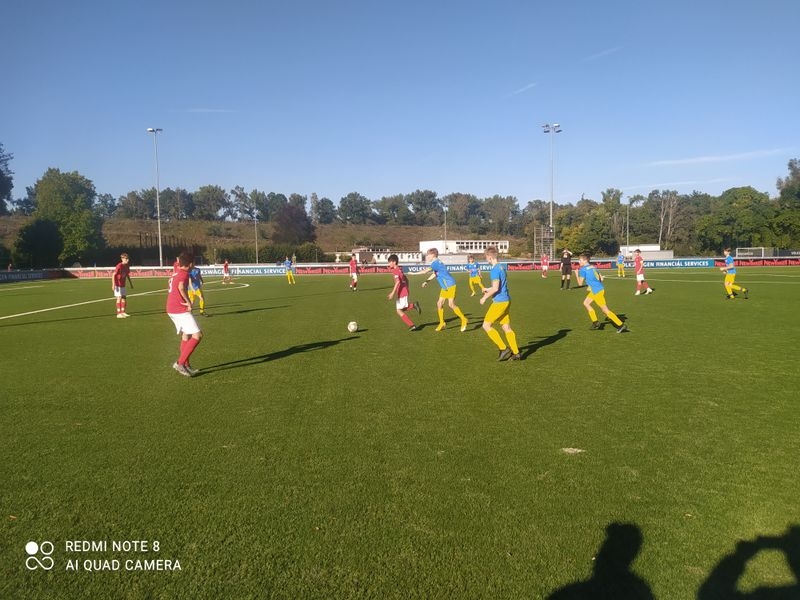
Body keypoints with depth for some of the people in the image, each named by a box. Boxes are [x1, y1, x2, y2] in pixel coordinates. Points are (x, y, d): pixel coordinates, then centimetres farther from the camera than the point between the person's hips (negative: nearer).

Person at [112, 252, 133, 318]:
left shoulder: (127, 266, 4)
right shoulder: (119, 266, -19)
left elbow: (128, 275, 17)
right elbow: (113, 275, -20)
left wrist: (131, 283, 20)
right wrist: (113, 285, -26)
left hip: (123, 285, 8)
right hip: (117, 285, -8)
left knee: (124, 297, 10)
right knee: (119, 298, -8)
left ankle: (123, 312, 19)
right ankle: (118, 314, -6)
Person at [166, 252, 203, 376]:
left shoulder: (175, 274, 17)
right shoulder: (184, 274, -11)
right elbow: (181, 287, -30)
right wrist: (188, 302, -20)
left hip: (171, 309, 10)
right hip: (181, 310, -10)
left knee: (186, 335, 18)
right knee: (197, 335, -8)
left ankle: (186, 365, 21)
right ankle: (180, 363, -11)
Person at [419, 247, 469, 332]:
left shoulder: (435, 263, -18)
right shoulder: (436, 263, 12)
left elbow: (425, 272, -25)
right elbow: (434, 274, 26)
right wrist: (426, 281, 16)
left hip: (450, 286, -10)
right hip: (445, 287, 10)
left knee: (451, 305, -11)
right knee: (439, 304, 8)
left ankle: (463, 320, 1)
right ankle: (442, 323, 15)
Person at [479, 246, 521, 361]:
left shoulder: (494, 270, -16)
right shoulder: (502, 267, 13)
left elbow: (496, 288, -22)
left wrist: (485, 297, -9)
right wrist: (489, 289, 29)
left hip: (499, 302, -9)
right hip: (506, 300, 9)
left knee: (486, 325, -2)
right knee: (506, 327, 11)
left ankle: (503, 348, -4)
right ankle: (516, 353, 10)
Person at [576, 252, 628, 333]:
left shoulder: (583, 269, -10)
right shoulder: (593, 267, 14)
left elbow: (580, 283, -8)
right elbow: (601, 278, 15)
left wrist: (577, 274, 5)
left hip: (597, 291, -10)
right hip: (600, 288, 10)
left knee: (605, 310, -4)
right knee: (586, 303, 22)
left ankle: (621, 325, -4)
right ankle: (595, 323, 24)